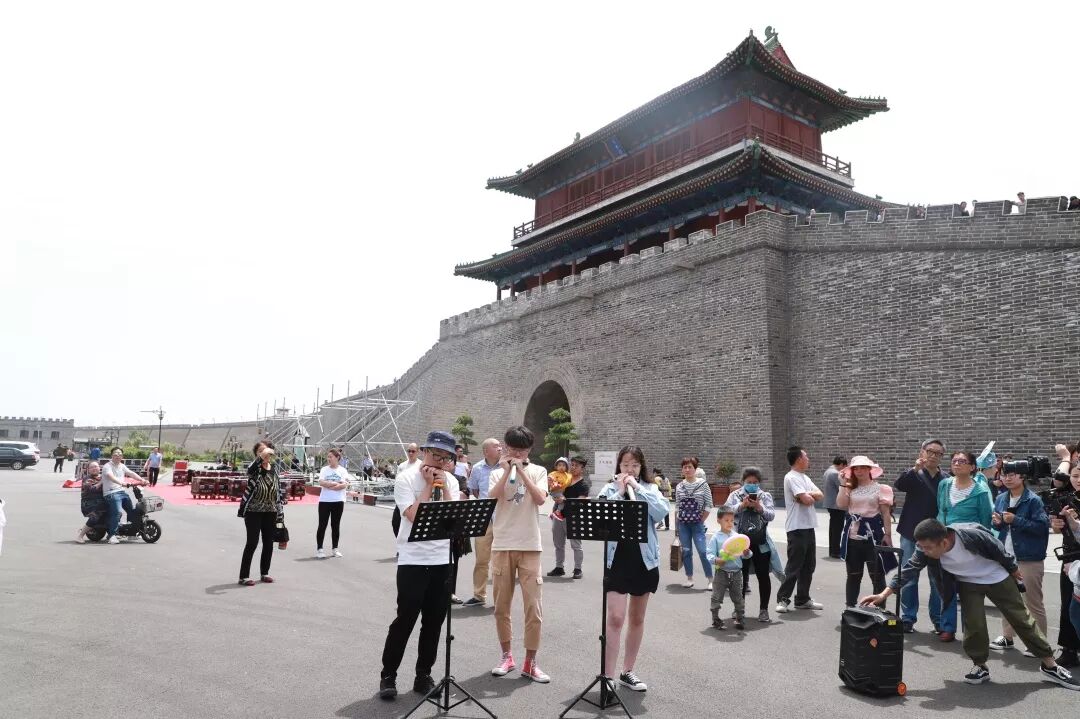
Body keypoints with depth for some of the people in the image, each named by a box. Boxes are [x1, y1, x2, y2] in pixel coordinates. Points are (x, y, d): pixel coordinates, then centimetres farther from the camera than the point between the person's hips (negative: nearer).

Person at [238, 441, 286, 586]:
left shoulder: (274, 466, 6)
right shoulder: (255, 468, -11)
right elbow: (250, 469, -37)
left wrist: (280, 502, 14)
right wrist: (262, 456, -47)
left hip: (271, 511, 6)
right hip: (253, 511, -5)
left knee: (269, 543, 10)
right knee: (252, 542, -6)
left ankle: (264, 573, 24)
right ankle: (244, 576, 2)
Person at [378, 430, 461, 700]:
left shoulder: (450, 481, 8)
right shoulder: (406, 478, -8)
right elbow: (414, 516, -19)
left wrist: (443, 486, -8)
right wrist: (428, 485, -14)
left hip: (443, 560, 5)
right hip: (413, 560, -5)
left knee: (434, 622, 11)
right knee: (405, 620, 1)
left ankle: (423, 676, 25)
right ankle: (388, 676, 17)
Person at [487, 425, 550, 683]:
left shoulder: (538, 471, 4)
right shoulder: (497, 473, 8)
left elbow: (540, 498, -13)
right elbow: (491, 498, -9)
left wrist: (521, 471, -14)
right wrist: (507, 471, -13)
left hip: (529, 546, -1)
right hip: (502, 545, 2)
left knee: (534, 607, -1)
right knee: (501, 606, 9)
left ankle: (530, 663, 11)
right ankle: (506, 656, 26)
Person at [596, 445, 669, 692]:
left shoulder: (650, 489, 5)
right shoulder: (609, 489, 2)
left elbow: (661, 512, -14)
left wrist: (637, 488, -15)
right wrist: (620, 491, -15)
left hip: (645, 559, 3)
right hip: (617, 558, -3)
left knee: (637, 618, 14)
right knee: (615, 618, -11)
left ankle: (627, 672, 29)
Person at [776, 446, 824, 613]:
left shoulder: (805, 478, 16)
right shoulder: (791, 477, -14)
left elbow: (821, 496, 7)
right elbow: (807, 500, -22)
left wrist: (808, 495, -11)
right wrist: (810, 496, -1)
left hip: (809, 527, 9)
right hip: (797, 528, -9)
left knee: (808, 566, 14)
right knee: (794, 566, -5)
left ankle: (803, 599, 23)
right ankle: (783, 599, 3)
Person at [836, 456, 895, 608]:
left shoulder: (879, 488, -1)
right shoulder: (850, 488, 6)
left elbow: (886, 512, -2)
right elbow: (841, 505, -7)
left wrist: (887, 534, -7)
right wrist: (844, 485, -6)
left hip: (873, 534, -3)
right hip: (853, 536, 3)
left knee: (877, 575, 1)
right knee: (853, 575, 12)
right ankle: (850, 608, 21)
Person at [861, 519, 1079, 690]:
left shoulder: (972, 535, -39)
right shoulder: (926, 549, -27)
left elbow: (999, 551, -21)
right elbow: (910, 568, -26)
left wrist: (1014, 571, -3)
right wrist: (884, 593, -35)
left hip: (996, 577, -2)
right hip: (968, 582, 2)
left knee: (1022, 619, 7)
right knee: (973, 622, -10)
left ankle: (1050, 667, 21)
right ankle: (980, 667, 11)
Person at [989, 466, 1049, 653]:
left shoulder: (1033, 500, -12)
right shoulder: (1001, 499, 7)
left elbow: (1042, 527, -17)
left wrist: (1016, 520, -22)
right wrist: (997, 522, -5)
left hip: (1029, 559, -6)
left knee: (1033, 602, 4)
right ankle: (1007, 637, 28)